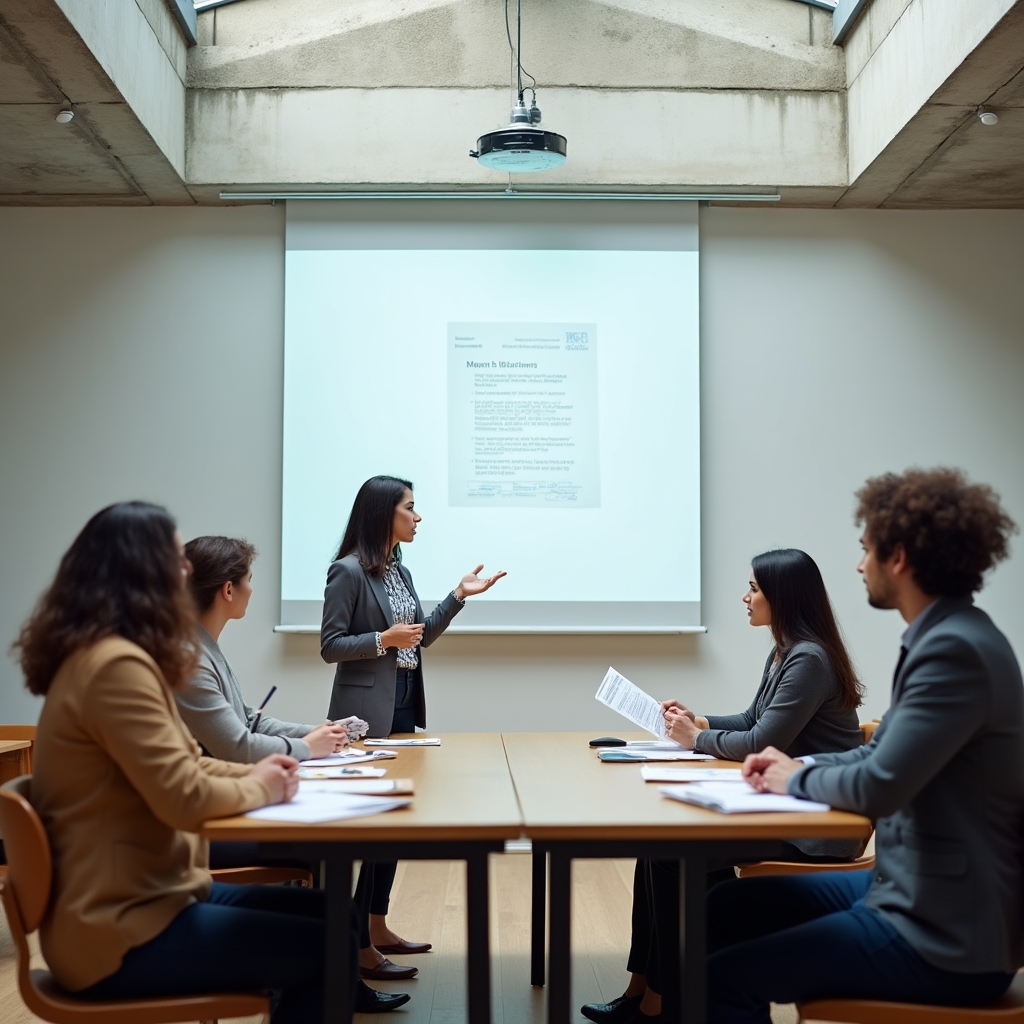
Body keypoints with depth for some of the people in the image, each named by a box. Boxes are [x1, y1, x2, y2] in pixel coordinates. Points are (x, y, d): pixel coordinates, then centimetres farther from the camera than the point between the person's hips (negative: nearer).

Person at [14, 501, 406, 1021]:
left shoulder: (103, 654, 11)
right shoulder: (116, 665, -23)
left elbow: (176, 769, 18)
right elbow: (185, 799, -26)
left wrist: (251, 773, 1)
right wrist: (258, 788, -7)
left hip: (137, 896, 10)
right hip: (121, 931, -10)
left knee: (321, 912, 11)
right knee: (325, 946, -9)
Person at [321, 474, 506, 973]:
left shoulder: (399, 571, 13)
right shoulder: (348, 571, -12)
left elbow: (421, 637, 15)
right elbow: (330, 646, -13)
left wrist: (459, 595, 8)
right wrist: (383, 639, -23)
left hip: (404, 707, 9)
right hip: (368, 712, -9)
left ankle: (377, 928, 24)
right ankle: (357, 945, 4)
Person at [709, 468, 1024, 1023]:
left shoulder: (958, 649, -24)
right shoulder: (944, 636, 8)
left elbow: (879, 787, -28)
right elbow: (882, 752, 18)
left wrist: (797, 779, -8)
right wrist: (798, 765, 1)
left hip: (946, 936, -10)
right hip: (908, 888, 10)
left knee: (724, 979, -15)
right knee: (724, 907, 13)